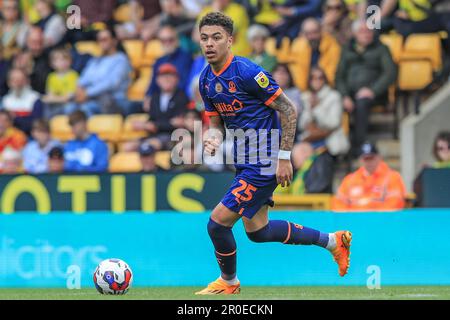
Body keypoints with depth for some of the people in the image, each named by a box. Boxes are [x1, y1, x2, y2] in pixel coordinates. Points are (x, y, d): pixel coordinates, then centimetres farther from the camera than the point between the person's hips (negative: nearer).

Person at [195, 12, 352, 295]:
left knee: (218, 222, -10)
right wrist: (213, 138, -9)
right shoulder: (206, 80, 5)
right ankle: (333, 241, 32)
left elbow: (288, 110, -16)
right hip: (244, 162, 9)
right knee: (258, 231, 16)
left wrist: (284, 157, -17)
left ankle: (229, 282, 16)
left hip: (264, 163, -9)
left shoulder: (247, 72, -20)